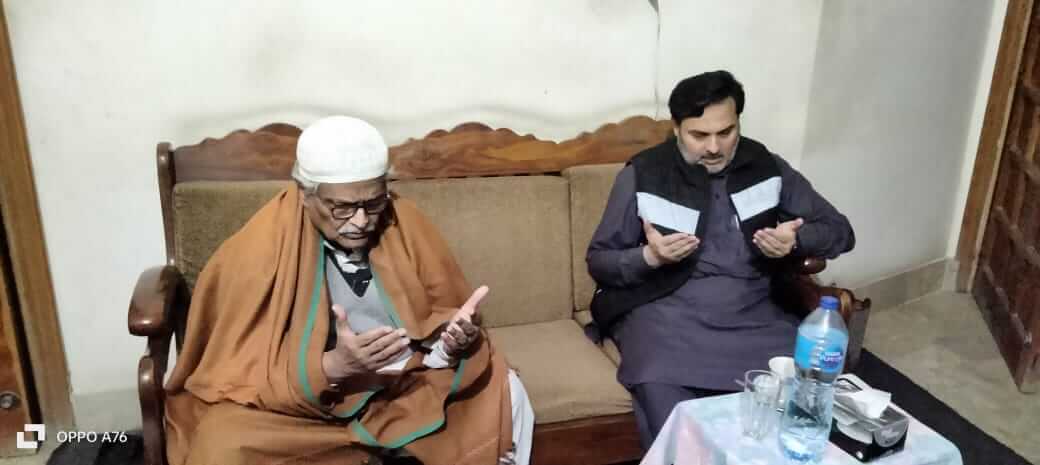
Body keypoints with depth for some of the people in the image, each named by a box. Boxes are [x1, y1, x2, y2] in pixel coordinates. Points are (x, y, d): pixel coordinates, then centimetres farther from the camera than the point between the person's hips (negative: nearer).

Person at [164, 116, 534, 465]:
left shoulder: (405, 225, -8)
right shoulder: (258, 250, -17)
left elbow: (444, 308, 3)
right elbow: (243, 370, -16)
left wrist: (454, 336, -21)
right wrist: (330, 368, -33)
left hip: (407, 383, 3)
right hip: (302, 398, -3)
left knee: (505, 392, -11)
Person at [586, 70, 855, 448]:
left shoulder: (767, 167, 6)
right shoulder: (643, 175, -2)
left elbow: (841, 231, 11)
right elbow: (598, 261, 2)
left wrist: (796, 241, -10)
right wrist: (649, 256, -17)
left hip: (753, 314, 4)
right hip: (667, 314, -3)